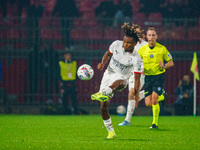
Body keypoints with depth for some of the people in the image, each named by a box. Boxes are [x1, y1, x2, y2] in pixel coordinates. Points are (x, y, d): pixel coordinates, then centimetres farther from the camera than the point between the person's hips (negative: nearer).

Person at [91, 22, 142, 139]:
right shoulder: (117, 44, -5)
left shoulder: (136, 58, -15)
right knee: (103, 107, -5)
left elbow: (137, 78, -9)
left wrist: (136, 93, -14)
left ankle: (102, 94, -71)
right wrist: (103, 63, -3)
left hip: (121, 77, -4)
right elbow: (108, 54, 15)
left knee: (119, 82, -44)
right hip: (108, 75, 4)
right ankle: (111, 132, 11)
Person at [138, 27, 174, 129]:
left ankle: (155, 123, -9)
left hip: (159, 76, -3)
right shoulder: (142, 49, 1)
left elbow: (171, 62, 5)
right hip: (147, 77, 3)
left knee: (154, 99, -19)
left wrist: (164, 66, -17)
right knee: (148, 104, -1)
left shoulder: (162, 49, -3)